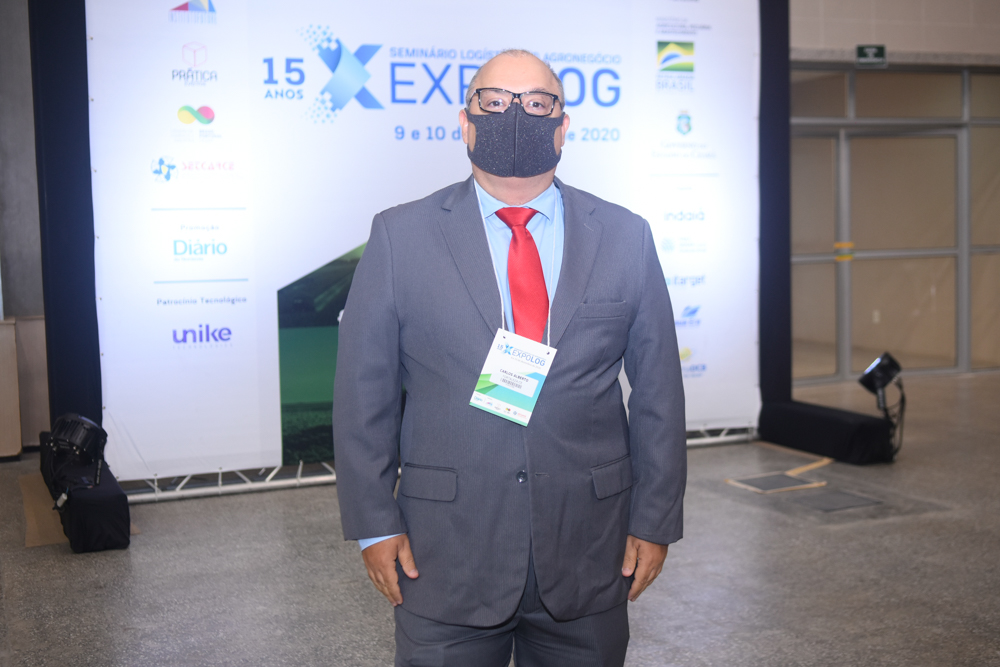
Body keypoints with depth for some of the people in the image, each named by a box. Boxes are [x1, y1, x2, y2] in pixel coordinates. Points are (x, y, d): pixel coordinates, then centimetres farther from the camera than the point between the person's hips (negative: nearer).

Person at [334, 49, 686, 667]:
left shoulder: (626, 237, 4)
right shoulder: (400, 235, 0)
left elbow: (658, 390, 5)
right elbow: (364, 390, 0)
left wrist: (654, 521, 2)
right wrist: (374, 524, -3)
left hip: (589, 560, 2)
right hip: (446, 560, -1)